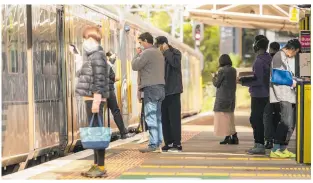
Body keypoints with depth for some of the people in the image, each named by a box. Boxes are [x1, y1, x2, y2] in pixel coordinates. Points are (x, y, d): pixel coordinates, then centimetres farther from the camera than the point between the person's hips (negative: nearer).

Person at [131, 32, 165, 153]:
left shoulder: (147, 52, -10)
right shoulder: (159, 53, 20)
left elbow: (135, 66, -8)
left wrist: (137, 54, 5)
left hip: (151, 87, -10)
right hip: (160, 86, 10)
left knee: (150, 117, -10)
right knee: (157, 117, 10)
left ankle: (153, 145, -12)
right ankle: (158, 143, 12)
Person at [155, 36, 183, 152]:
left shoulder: (175, 52, -1)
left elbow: (175, 63, -22)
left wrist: (166, 51, -14)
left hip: (173, 91, -6)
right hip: (162, 91, 6)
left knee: (174, 118, -7)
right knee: (164, 119, 7)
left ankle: (177, 144, -5)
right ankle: (168, 143, 12)